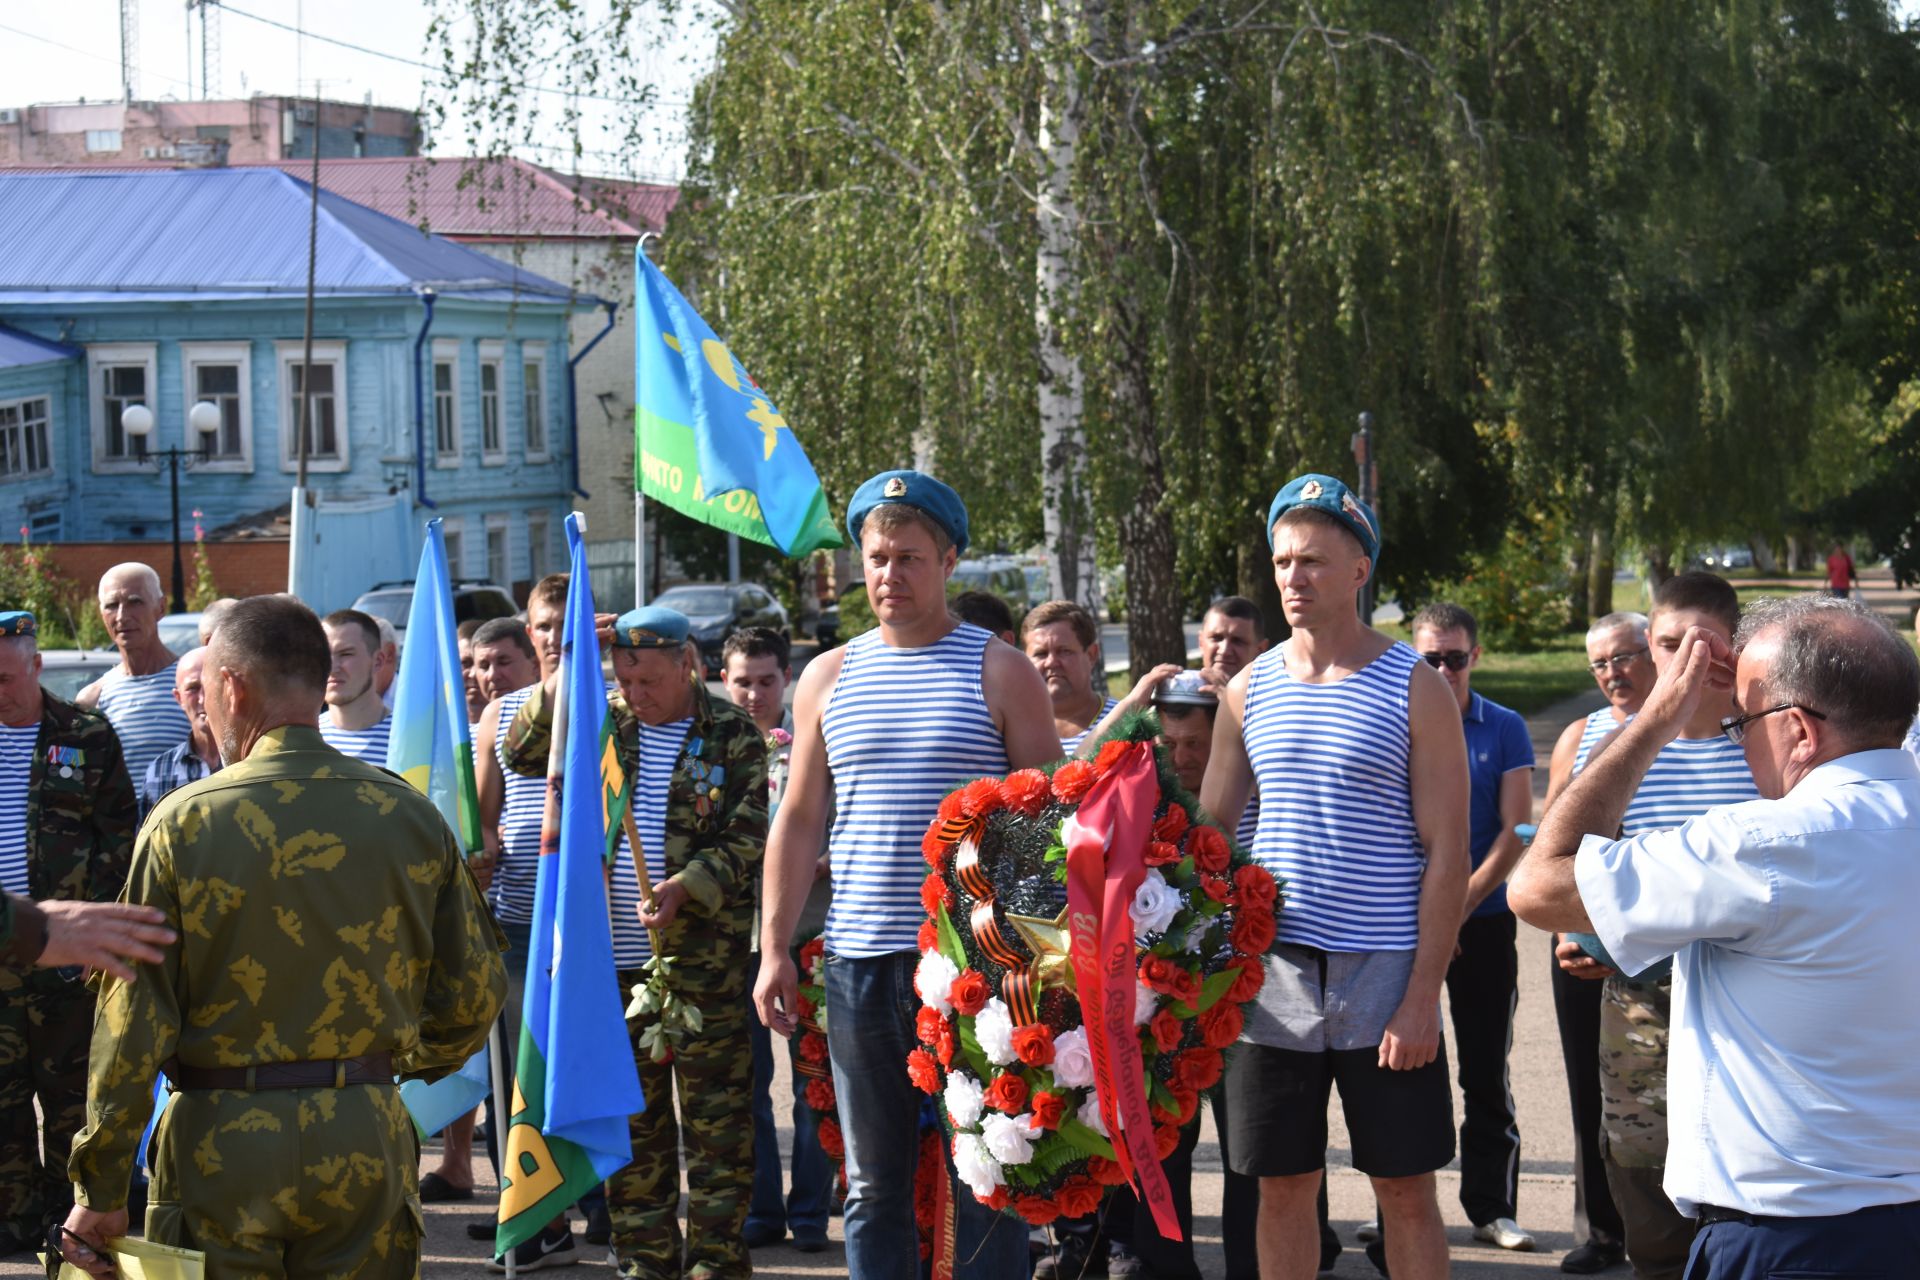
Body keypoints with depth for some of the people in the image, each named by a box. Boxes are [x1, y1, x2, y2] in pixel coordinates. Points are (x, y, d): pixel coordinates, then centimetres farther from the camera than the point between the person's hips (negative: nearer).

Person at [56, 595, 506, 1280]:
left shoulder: (182, 822, -8)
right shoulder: (413, 818, 1)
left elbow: (134, 1019, -8)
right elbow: (473, 996, 6)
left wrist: (100, 1193, -3)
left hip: (222, 1141, -2)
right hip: (367, 1141, 3)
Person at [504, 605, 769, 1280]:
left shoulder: (733, 735, -1)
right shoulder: (604, 723, 9)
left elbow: (749, 837, -5)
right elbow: (522, 753, -1)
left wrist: (686, 885, -19)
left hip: (703, 961, -4)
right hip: (616, 955, 4)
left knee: (715, 1113, 0)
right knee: (630, 1112, 9)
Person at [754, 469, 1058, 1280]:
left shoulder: (1000, 673, 1)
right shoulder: (828, 678, 12)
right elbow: (798, 822, 14)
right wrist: (774, 949, 8)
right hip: (859, 963, 4)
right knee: (873, 1182, 9)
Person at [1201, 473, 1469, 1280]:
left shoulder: (1415, 690, -4)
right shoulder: (1248, 690, 8)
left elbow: (1447, 852, -7)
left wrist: (1423, 994, -13)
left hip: (1384, 979, -3)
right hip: (1273, 977, 3)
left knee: (1405, 1188, 4)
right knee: (1283, 1187, 8)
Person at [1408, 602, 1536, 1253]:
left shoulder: (1504, 729, 1)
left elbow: (1516, 831, -4)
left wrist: (1459, 904, -13)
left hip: (1484, 920, 0)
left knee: (1487, 1070, 4)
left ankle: (1492, 1206, 12)